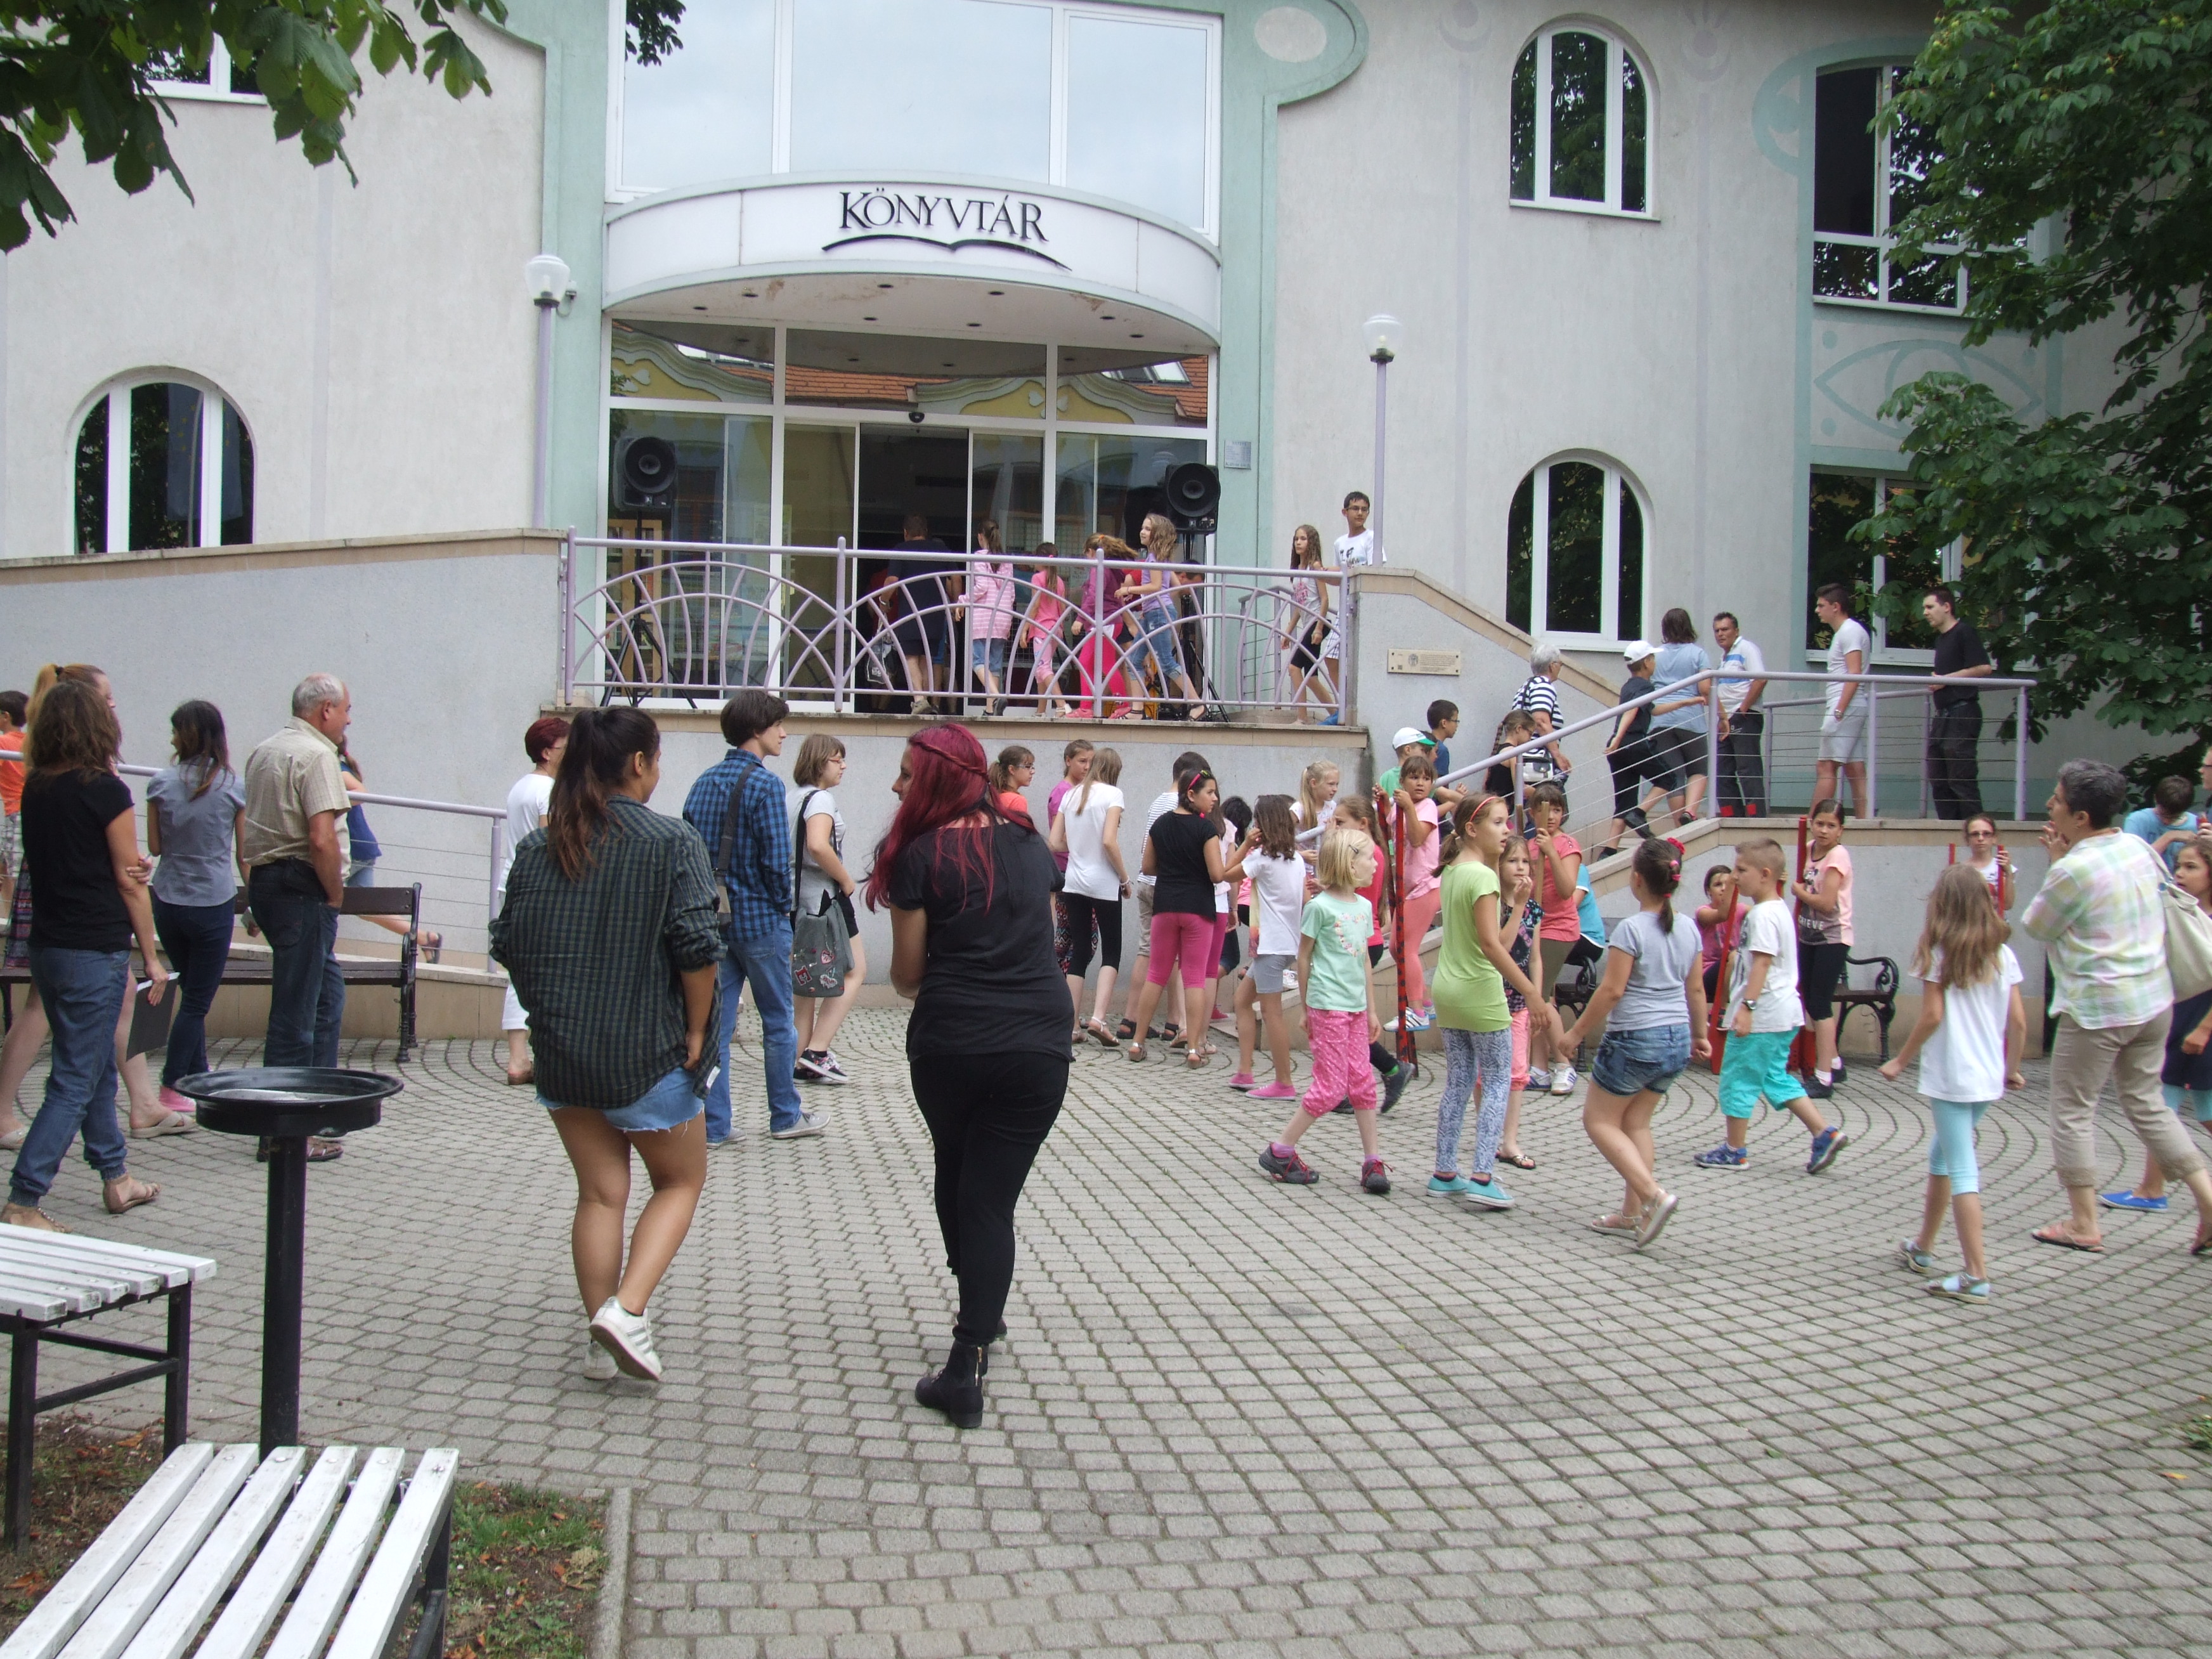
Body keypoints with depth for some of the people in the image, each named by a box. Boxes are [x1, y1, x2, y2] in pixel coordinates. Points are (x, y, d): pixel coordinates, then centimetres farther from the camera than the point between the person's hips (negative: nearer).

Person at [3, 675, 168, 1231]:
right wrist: (151, 957, -3)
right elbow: (129, 881, -10)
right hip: (95, 950, -8)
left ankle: (116, 1178, 30)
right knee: (76, 1080, -2)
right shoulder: (104, 790, -14)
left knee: (96, 1065, 19)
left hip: (47, 945, 8)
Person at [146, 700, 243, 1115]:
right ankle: (170, 1095, 2)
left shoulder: (162, 783, -3)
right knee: (197, 1001, 4)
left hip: (168, 904, 2)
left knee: (191, 995, 18)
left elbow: (154, 847, 3)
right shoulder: (232, 786, -6)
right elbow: (243, 854, -1)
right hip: (214, 904, -2)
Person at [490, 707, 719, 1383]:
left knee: (599, 1194, 14)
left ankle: (601, 1345, 17)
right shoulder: (672, 843, -11)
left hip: (562, 1050, 4)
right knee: (680, 1180, 14)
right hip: (649, 1051, -4)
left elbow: (509, 946, 5)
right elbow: (696, 947, -17)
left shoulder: (538, 846, 3)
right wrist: (696, 1030, -6)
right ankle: (627, 1309, -3)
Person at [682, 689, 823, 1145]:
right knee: (779, 1022, 8)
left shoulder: (703, 782, 8)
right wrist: (782, 906, -3)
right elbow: (776, 859, -18)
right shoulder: (765, 785, -14)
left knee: (714, 1022, 7)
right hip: (759, 919, -6)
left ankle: (712, 1124, 8)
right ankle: (785, 1117, 17)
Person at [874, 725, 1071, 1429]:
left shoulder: (922, 855, -4)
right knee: (994, 1195, 3)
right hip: (1039, 1045, 2)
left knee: (956, 1174, 23)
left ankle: (977, 1311, 37)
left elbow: (905, 975, 1)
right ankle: (968, 1363, -2)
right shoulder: (1030, 844, 10)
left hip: (949, 1045, -2)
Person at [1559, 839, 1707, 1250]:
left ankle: (1653, 1195, -10)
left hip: (1635, 1038, -7)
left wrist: (1577, 1033, -7)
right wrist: (1700, 1034, 27)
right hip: (1677, 1039, 7)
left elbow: (1612, 990, -16)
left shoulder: (1631, 929, -15)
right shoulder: (1688, 930, 5)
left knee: (1599, 1120, 5)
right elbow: (1696, 990, 13)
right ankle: (1633, 1214, 15)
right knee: (1636, 1122, 16)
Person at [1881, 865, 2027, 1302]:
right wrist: (2012, 1069, 18)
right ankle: (1922, 1249, 32)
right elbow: (2019, 1021, 4)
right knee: (1942, 1155, 21)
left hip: (1950, 1076, -6)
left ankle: (1977, 1277, -10)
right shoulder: (2002, 954, 4)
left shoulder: (1938, 952, -8)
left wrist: (1901, 1061, -1)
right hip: (1989, 1077, 6)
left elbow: (1931, 1017, -12)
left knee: (1962, 1171, -6)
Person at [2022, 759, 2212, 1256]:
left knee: (2073, 1112, 5)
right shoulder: (2138, 848, 4)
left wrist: (2057, 861, -2)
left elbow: (2035, 925, -7)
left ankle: (2083, 1225, 10)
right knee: (2147, 1104, 18)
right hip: (2154, 999, 8)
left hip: (2097, 1008, -8)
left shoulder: (2073, 870, -21)